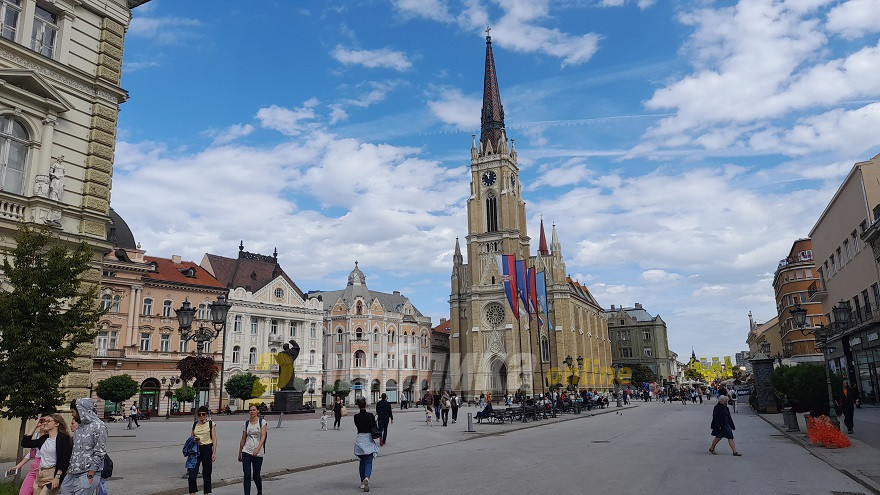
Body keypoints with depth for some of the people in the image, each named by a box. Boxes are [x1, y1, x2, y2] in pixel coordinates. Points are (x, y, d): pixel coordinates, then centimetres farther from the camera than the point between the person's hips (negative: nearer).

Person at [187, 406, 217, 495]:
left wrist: (214, 452, -10)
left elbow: (214, 439, -3)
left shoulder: (211, 424, -1)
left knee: (206, 474, 6)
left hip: (207, 449, -2)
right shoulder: (195, 424, 8)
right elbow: (191, 436, 18)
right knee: (192, 475, -7)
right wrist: (193, 439, -7)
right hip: (196, 449, 3)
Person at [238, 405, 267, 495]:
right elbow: (243, 439, 13)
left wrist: (257, 449, -28)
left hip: (258, 453, -2)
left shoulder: (262, 422, -4)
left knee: (256, 476, 8)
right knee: (247, 475, -6)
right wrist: (239, 453, 16)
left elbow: (263, 437, -14)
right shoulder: (246, 423, 6)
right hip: (246, 451, 2)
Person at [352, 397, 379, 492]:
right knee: (368, 462, 1)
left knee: (362, 462, 18)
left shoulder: (356, 417, -3)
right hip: (368, 440, -2)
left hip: (360, 440, 2)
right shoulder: (370, 415, -9)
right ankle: (366, 478, -24)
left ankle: (362, 482, 20)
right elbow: (375, 428, -4)